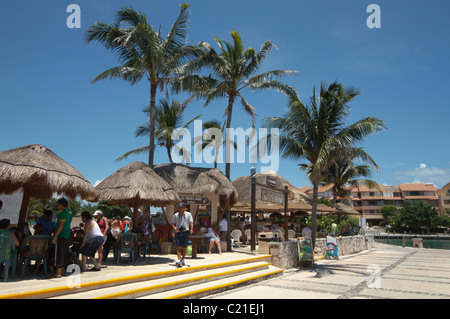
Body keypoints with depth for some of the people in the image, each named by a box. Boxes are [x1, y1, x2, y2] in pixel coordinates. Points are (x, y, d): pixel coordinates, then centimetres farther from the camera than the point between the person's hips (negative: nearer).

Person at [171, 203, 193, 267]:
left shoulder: (188, 214, 3)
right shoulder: (176, 215, 9)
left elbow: (191, 222, -5)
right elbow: (173, 223, 15)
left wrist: (191, 229, -21)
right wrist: (174, 228, -4)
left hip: (185, 231, -1)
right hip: (178, 232, 1)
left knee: (184, 247, 7)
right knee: (178, 247, -8)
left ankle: (183, 259, 23)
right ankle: (179, 260, -11)